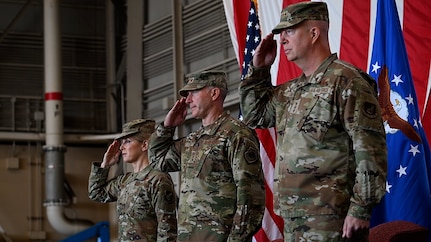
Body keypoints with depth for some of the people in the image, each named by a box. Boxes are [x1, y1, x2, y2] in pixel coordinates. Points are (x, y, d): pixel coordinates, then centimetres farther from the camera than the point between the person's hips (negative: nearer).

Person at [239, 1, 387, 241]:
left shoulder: (346, 81, -9)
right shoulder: (292, 91, 17)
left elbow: (370, 150, -15)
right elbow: (255, 115, 32)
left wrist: (361, 209, -19)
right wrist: (258, 69, 18)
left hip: (331, 221, -9)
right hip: (294, 219, 9)